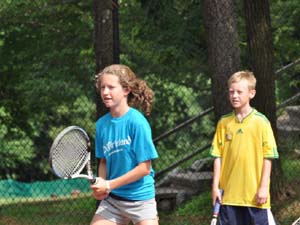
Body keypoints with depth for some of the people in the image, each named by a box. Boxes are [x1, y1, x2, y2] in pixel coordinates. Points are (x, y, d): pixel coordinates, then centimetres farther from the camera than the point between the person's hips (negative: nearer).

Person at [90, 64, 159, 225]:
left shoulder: (137, 121, -15)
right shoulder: (101, 124, 2)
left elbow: (144, 168, -15)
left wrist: (109, 185, -16)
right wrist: (100, 184, -7)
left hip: (141, 198, -5)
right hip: (112, 199, 5)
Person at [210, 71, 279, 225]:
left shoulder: (260, 122, -3)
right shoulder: (224, 123, 6)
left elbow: (268, 157, -3)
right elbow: (218, 156, 8)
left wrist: (263, 187, -8)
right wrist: (215, 185, 2)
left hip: (254, 195, -3)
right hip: (228, 193, 3)